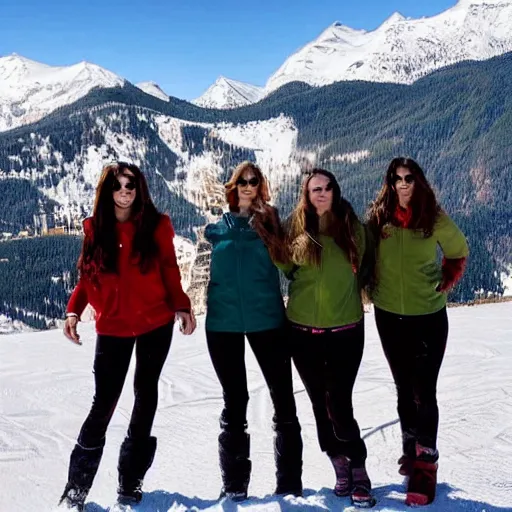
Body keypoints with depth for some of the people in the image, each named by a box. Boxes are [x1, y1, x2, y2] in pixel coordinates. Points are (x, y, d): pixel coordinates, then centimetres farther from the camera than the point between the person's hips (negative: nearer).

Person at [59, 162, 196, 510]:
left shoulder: (157, 225, -2)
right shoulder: (95, 227, 1)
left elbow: (170, 271, 2)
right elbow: (88, 275, 4)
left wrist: (182, 307, -10)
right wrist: (74, 311, -9)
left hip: (156, 324, 1)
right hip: (113, 327, 0)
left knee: (145, 393, 9)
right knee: (103, 403, -2)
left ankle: (131, 481, 24)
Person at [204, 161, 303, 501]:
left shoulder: (269, 219, 4)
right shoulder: (218, 224, 10)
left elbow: (285, 258, -3)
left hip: (266, 317, -1)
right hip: (223, 320, 1)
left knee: (283, 397, 4)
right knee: (235, 400, 9)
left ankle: (290, 480, 17)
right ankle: (234, 483, 19)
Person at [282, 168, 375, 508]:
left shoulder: (352, 226, 0)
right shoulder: (296, 227, 0)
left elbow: (362, 269, 12)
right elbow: (284, 268, 6)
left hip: (346, 329, -1)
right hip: (303, 330, 2)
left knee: (339, 404, -8)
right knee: (320, 403, 10)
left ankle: (359, 470, 10)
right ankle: (341, 466, 25)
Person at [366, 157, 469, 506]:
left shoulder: (434, 218, -7)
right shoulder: (377, 217, -4)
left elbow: (459, 252, 9)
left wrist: (446, 282, -1)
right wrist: (373, 286, 3)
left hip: (428, 316, -2)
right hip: (389, 316, 2)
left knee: (423, 392, -6)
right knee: (404, 389, 15)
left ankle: (426, 466, 3)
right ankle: (411, 450, 32)